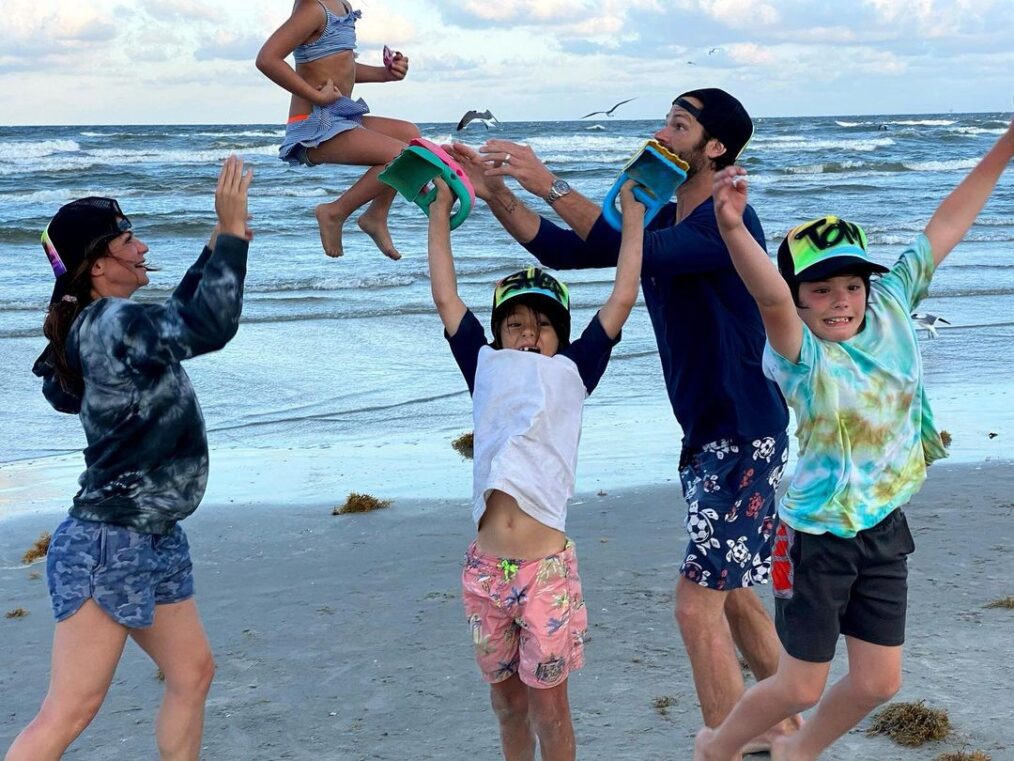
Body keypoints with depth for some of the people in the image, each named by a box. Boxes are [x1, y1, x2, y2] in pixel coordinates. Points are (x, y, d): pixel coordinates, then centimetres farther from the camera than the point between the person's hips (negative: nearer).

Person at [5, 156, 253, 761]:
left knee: (193, 673, 16)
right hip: (110, 546, -10)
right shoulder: (109, 323, -20)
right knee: (70, 711, -8)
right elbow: (211, 326, -28)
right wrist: (232, 234, -22)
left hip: (154, 541, 10)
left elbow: (178, 316, 29)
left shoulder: (102, 324, 9)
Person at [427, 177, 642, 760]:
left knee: (548, 706, 5)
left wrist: (633, 215, 3)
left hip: (547, 568, -3)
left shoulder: (571, 373, 4)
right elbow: (446, 297, 11)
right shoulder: (487, 371, 9)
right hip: (487, 570, 3)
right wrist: (440, 210, 12)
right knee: (507, 700, 15)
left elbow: (622, 301, 0)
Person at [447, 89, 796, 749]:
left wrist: (548, 183, -31)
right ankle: (786, 725, 36)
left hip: (745, 439, -10)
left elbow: (636, 252, -34)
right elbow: (564, 249, 7)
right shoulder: (660, 220, 9)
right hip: (708, 435, 10)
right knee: (730, 593, 20)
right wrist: (497, 194, -5)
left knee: (698, 605, -8)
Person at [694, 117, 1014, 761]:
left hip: (885, 531, 6)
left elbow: (946, 228, 1)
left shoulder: (891, 309, -4)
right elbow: (771, 299, -42)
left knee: (878, 683, 12)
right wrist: (733, 230, -62)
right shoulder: (802, 354, -21)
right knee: (802, 688, 5)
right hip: (819, 536, -6)